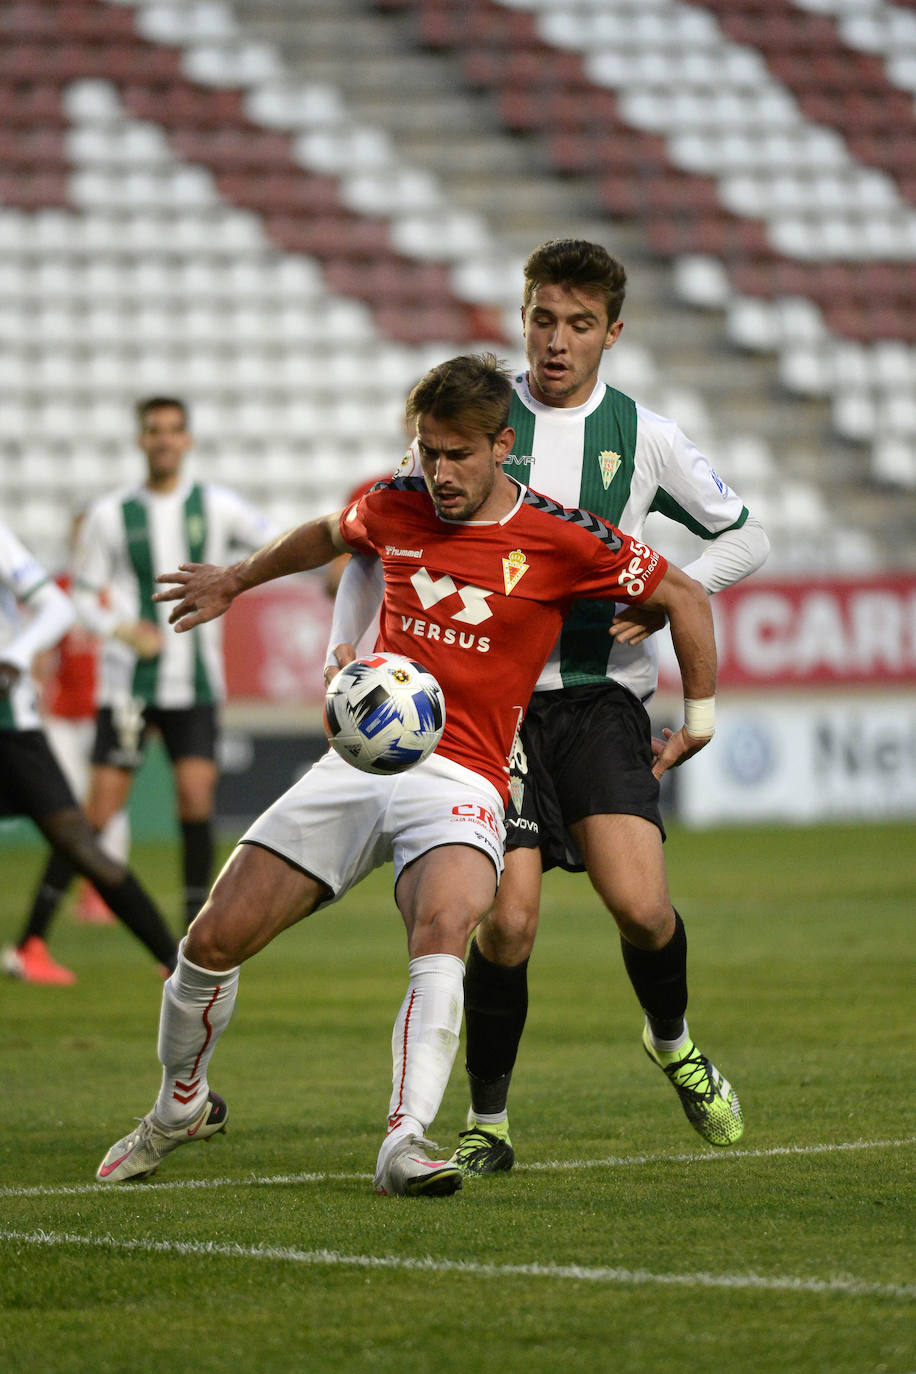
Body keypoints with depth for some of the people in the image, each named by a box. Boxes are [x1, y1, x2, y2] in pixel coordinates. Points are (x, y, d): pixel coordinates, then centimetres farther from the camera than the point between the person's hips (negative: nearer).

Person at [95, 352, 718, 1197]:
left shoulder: (562, 539, -6)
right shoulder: (395, 507, 5)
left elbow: (683, 596, 7)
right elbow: (330, 535, 30)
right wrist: (237, 580, 42)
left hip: (460, 781, -4)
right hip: (358, 764, 4)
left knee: (444, 923, -36)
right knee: (213, 941, -3)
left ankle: (407, 1143, -41)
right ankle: (180, 1110, 24)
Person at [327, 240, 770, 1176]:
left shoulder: (644, 437, 4)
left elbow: (745, 537, 14)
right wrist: (345, 649, -1)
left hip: (602, 693, 0)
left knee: (639, 903, -17)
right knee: (508, 920, -12)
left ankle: (674, 1044, 16)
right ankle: (486, 1124, 7)